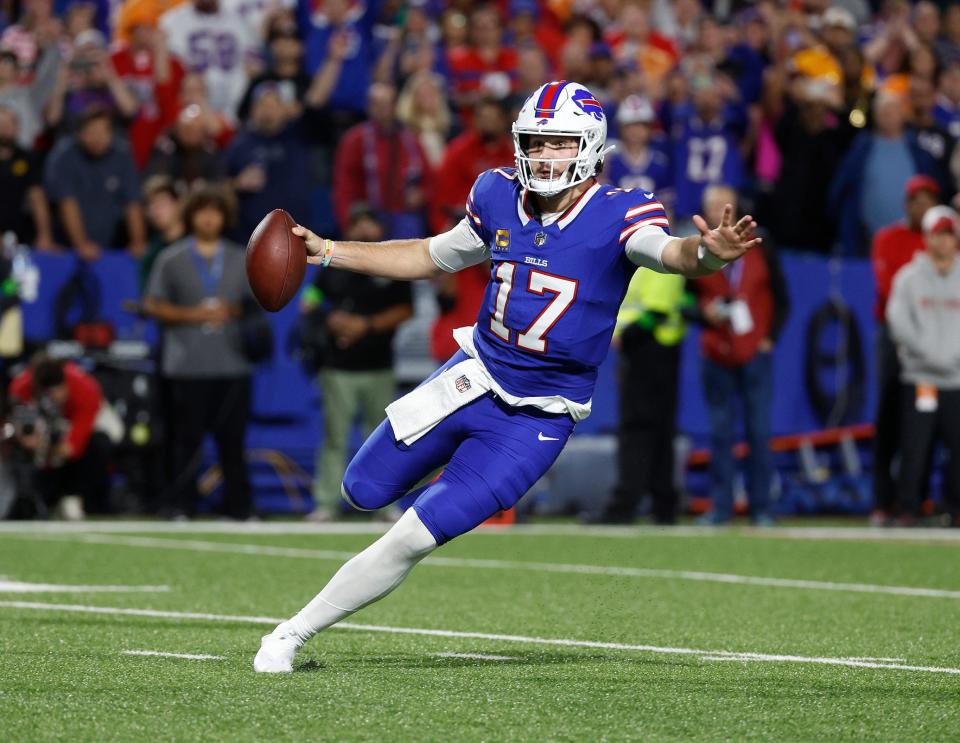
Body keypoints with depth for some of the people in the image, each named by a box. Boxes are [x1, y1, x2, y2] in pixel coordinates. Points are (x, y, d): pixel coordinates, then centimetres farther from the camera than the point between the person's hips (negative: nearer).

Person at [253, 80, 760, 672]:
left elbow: (669, 252, -37)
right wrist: (327, 251, 12)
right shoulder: (500, 198, -2)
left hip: (536, 420, -5)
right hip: (474, 378, 5)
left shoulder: (619, 216, -16)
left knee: (415, 538, -9)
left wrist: (705, 253, -61)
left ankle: (296, 631, 4)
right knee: (364, 492, 11)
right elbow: (433, 258, 15)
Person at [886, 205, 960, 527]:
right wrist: (930, 355, -12)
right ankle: (909, 509, 0)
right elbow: (898, 322, -2)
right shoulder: (909, 278, 7)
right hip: (920, 377, -2)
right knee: (915, 448, -7)